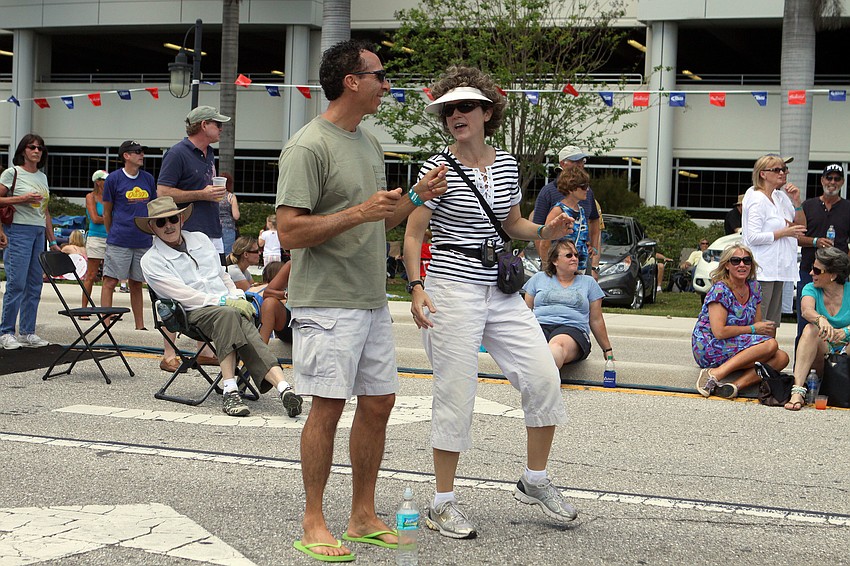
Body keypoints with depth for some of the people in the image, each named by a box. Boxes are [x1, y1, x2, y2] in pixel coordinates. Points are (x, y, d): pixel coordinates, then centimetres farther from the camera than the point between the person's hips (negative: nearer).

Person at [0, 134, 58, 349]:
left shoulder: (42, 177, 16)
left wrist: (52, 241, 18)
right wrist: (22, 198, -17)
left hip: (39, 233, 7)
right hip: (19, 230, -7)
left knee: (34, 285, 6)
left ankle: (27, 332, 13)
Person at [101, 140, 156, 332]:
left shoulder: (148, 179, 10)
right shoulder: (113, 179, -2)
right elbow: (107, 212, 6)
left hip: (143, 242, 4)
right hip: (119, 242, -4)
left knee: (136, 284, 11)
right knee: (110, 282, -6)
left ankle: (140, 325, 16)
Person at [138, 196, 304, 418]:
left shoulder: (200, 239, 21)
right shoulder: (151, 260, 4)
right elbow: (183, 294, -8)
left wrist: (238, 299, 8)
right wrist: (225, 301, -16)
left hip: (228, 305, 4)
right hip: (193, 312, -4)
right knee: (228, 314, -38)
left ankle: (283, 387, -48)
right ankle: (230, 389, -47)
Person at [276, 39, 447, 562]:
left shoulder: (370, 143, 15)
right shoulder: (309, 147, -13)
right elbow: (290, 232, -18)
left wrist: (416, 197, 7)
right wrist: (359, 212, -23)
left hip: (373, 300, 9)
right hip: (329, 302, -8)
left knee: (378, 403, 10)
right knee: (329, 407, -4)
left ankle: (364, 516, 21)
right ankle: (314, 523, 9)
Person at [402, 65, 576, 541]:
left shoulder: (506, 164, 10)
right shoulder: (438, 168, -6)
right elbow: (413, 234, -5)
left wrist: (544, 232, 3)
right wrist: (416, 288, -17)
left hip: (502, 290, 6)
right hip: (453, 290, -5)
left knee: (545, 377, -1)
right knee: (456, 394, -2)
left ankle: (535, 480, 18)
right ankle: (443, 504, 10)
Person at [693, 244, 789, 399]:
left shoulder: (754, 287, 10)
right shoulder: (720, 290, -12)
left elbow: (758, 323, 13)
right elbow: (719, 332, -19)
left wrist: (766, 327, -9)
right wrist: (754, 329, -11)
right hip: (708, 349, -7)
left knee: (782, 358, -17)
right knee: (771, 344, -25)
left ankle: (735, 385, -32)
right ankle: (715, 374, -29)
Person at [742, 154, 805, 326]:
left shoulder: (781, 197, 14)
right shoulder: (757, 199, -11)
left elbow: (800, 225, 21)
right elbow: (753, 237, -19)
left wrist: (796, 201, 6)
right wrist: (784, 232, -13)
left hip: (778, 269, 9)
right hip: (762, 270, -9)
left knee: (773, 323, 12)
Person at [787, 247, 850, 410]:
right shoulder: (811, 289, 4)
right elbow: (806, 310, -20)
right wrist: (820, 319, -42)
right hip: (820, 355, 1)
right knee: (810, 329, -30)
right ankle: (797, 390, -45)